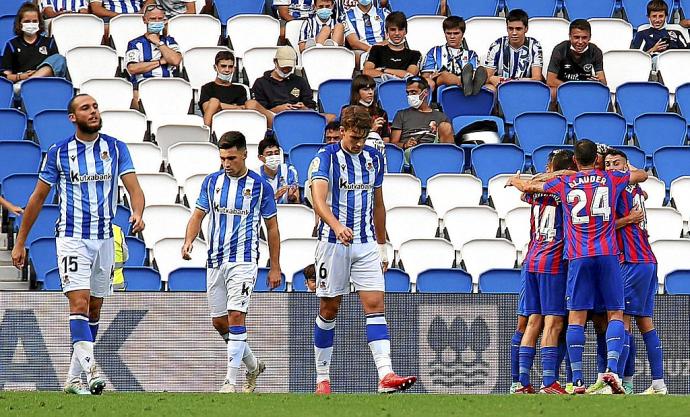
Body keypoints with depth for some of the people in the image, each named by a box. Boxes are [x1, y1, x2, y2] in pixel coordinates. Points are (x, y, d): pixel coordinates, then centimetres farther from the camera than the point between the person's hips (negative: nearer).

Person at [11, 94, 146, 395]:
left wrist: (137, 214, -28)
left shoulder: (116, 149, 3)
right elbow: (38, 198, 5)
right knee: (79, 304, -18)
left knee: (94, 310, 8)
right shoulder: (58, 152, -2)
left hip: (104, 238, 4)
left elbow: (134, 188, -4)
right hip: (71, 238, -4)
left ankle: (74, 378, 17)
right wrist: (20, 243, 5)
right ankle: (90, 371, -28)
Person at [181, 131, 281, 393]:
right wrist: (189, 241, -10)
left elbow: (272, 227, 3)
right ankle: (253, 366, 31)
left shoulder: (259, 185, -3)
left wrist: (275, 268, 2)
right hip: (215, 261, 5)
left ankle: (231, 381, -15)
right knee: (219, 322, 9)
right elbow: (199, 214, 11)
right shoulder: (212, 182, 7)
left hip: (243, 261, -5)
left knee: (235, 316, -16)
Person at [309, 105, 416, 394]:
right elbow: (319, 200, -23)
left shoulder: (374, 159, 9)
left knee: (375, 305, -9)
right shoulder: (326, 158, -8)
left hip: (366, 244, 4)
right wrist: (337, 226, -40)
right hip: (333, 242, -4)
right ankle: (322, 378, 14)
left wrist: (381, 246, 19)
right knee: (329, 309, 4)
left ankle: (385, 375, -21)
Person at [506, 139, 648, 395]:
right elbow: (642, 175, 26)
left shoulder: (564, 183, 8)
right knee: (615, 313, 3)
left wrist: (514, 181, 41)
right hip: (607, 254, 0)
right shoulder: (611, 179, 9)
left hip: (578, 258, 0)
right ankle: (611, 368, -17)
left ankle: (577, 379, -7)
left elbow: (528, 187, 19)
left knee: (576, 317, 0)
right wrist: (626, 169, 48)